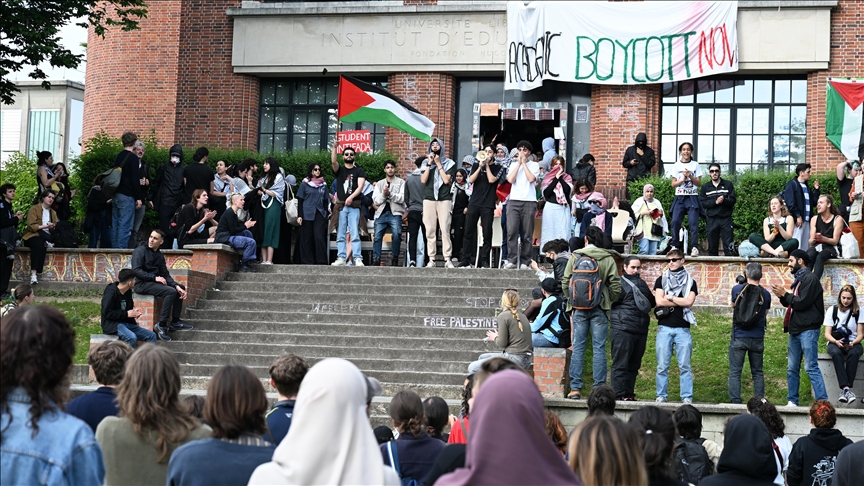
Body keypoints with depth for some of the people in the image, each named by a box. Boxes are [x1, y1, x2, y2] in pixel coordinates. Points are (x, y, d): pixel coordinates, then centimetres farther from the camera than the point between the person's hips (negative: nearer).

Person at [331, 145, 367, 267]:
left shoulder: (359, 171, 10)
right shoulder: (339, 170, 15)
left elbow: (360, 186, -3)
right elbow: (333, 162, -7)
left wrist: (351, 197, -18)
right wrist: (334, 147, -19)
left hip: (354, 206, -2)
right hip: (340, 206, 2)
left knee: (355, 234, -9)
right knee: (340, 235, 1)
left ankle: (357, 259, -12)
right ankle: (341, 258, 2)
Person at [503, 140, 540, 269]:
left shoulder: (534, 165, 10)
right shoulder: (513, 164, 15)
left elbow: (531, 179, -8)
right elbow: (510, 179, 0)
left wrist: (524, 163, 0)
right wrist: (518, 163, 2)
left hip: (529, 202, -1)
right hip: (514, 201, 1)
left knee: (527, 234, -1)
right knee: (512, 231, -11)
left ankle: (525, 262, 2)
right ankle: (511, 260, -9)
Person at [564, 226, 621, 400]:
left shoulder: (575, 256, 0)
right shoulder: (608, 259, -1)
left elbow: (565, 283, -1)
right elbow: (616, 286, -3)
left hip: (579, 308, 0)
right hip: (600, 309, 0)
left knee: (578, 347, 3)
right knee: (599, 348, 3)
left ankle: (575, 388, 1)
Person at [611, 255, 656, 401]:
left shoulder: (642, 283, 21)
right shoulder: (619, 282, -1)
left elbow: (652, 302, 28)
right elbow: (611, 299, -9)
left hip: (641, 329, 7)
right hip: (623, 328, -7)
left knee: (634, 364, 9)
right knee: (621, 363, -6)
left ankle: (629, 393, 15)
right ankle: (619, 394, -4)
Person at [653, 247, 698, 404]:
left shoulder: (690, 282, 10)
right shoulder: (661, 280, 10)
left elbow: (689, 302, -5)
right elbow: (659, 302, -4)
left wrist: (669, 298, -3)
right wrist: (681, 302, -3)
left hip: (683, 328, -1)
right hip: (664, 328, 1)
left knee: (684, 366, -2)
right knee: (662, 366, 0)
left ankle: (687, 397, 2)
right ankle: (661, 396, 7)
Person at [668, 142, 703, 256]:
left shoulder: (695, 165, 8)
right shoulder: (676, 166, 9)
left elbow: (699, 183, 4)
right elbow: (673, 184, 7)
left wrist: (690, 176, -11)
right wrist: (682, 179, -10)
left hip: (692, 197, -1)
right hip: (679, 197, 1)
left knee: (693, 222, -11)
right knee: (675, 222, -10)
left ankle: (694, 247, -11)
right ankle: (675, 246, -2)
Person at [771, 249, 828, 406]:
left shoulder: (810, 278, -9)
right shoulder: (799, 279, 19)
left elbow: (802, 303, -17)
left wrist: (785, 294, -5)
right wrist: (782, 296, 1)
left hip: (808, 330, -9)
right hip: (795, 330, 9)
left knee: (811, 367, -13)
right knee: (792, 369, 9)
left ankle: (823, 402, -14)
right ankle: (792, 402, 14)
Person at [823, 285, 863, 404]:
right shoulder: (832, 310, 6)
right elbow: (827, 334, 3)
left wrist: (853, 343, -18)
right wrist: (836, 341, -19)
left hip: (853, 344, 0)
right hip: (835, 342, 0)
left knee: (854, 353, -37)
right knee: (836, 353, -37)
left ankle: (845, 390, -41)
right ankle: (846, 388, -48)